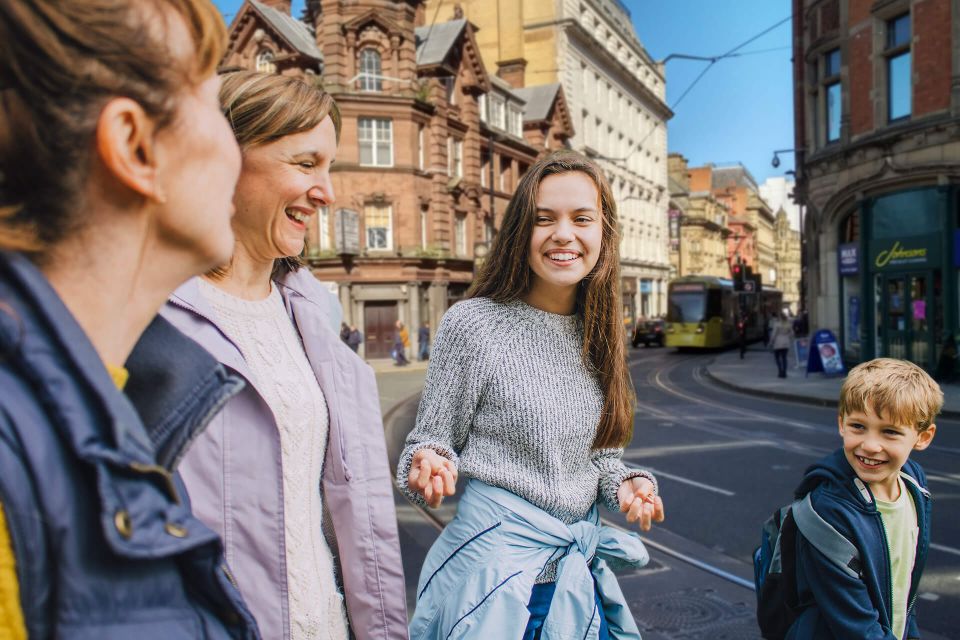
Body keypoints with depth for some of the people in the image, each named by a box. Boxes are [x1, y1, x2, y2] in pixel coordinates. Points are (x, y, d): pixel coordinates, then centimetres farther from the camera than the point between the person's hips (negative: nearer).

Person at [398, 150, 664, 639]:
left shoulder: (596, 332, 2)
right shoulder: (472, 324, -15)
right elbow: (432, 441, -7)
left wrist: (627, 484, -8)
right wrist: (430, 466, -28)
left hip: (581, 570, 6)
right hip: (498, 567, -5)